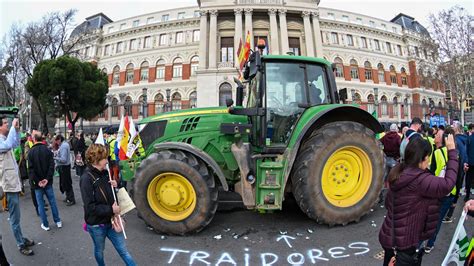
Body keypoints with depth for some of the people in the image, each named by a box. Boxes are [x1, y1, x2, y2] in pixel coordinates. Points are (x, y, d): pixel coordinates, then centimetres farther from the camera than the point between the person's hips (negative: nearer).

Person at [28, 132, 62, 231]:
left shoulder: (31, 152, -9)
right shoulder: (47, 150, -4)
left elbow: (31, 169, -12)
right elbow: (51, 165, -10)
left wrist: (37, 181, -8)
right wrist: (47, 179, -9)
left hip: (37, 183, -2)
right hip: (47, 181, 2)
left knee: (40, 203, 9)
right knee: (52, 201, 13)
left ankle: (45, 224, 15)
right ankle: (58, 221, 19)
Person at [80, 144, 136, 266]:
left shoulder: (104, 173, -1)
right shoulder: (87, 178, -21)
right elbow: (90, 207, -24)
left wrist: (114, 186, -7)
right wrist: (111, 210, -22)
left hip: (110, 221, 5)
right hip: (96, 224, -5)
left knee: (123, 250, 10)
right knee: (99, 251, 21)